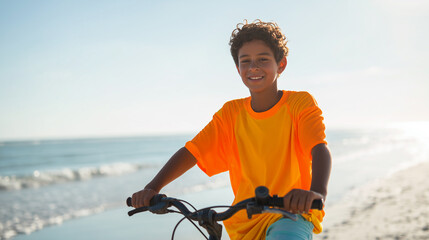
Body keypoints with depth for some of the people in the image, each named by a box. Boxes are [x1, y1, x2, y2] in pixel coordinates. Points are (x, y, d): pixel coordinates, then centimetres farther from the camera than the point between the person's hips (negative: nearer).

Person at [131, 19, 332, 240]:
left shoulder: (300, 104, -7)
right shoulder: (231, 113, 3)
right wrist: (153, 188, -20)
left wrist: (317, 192, -45)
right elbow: (190, 151, -4)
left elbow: (319, 149, -23)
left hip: (293, 214, -4)